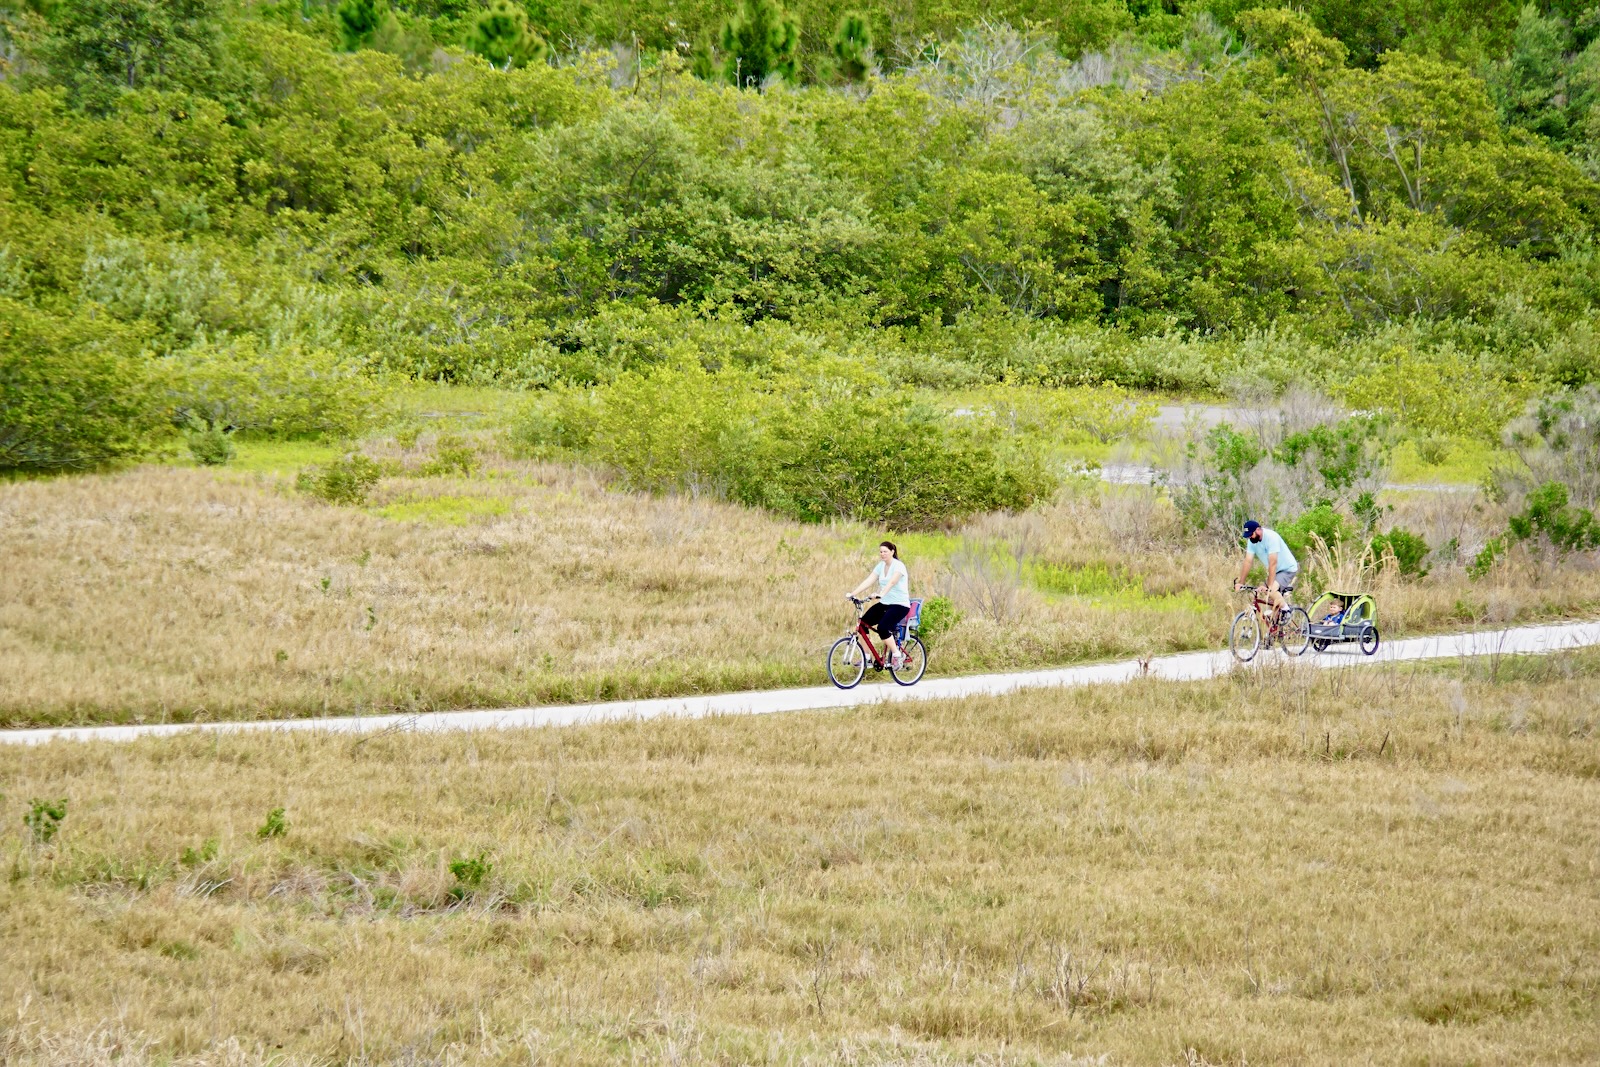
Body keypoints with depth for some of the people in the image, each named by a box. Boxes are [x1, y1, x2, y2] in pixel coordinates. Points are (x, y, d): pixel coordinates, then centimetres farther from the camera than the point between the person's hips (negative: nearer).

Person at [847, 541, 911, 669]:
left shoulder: (898, 566, -13)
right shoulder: (880, 566, 8)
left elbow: (891, 582, -30)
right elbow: (868, 581, 0)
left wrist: (881, 594, -48)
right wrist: (852, 593, -14)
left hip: (900, 605, -7)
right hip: (884, 604, 7)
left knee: (882, 627, -28)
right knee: (863, 623, -9)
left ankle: (897, 655, -11)